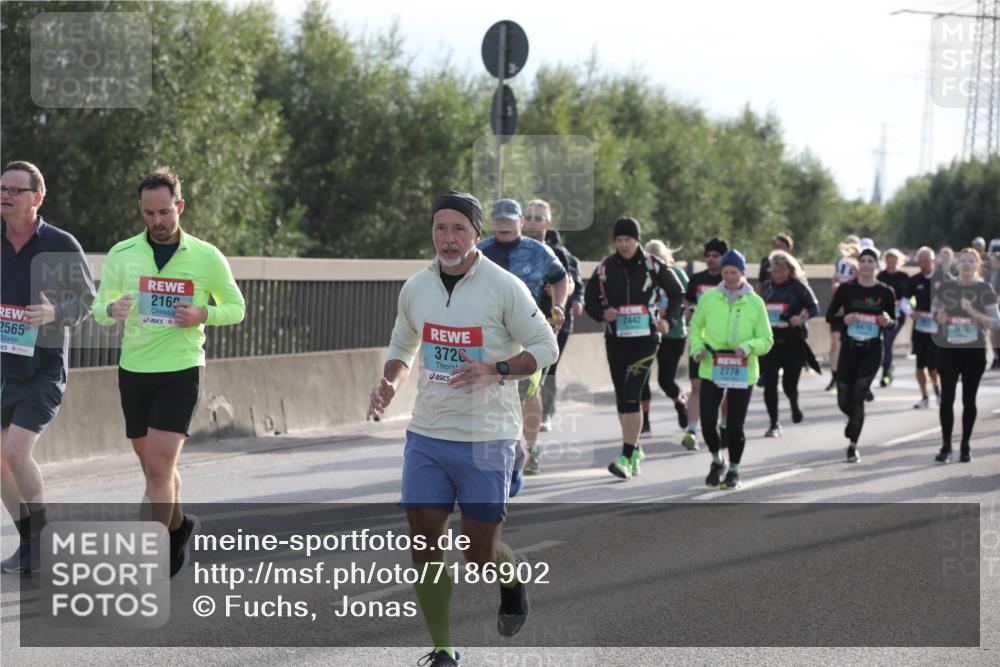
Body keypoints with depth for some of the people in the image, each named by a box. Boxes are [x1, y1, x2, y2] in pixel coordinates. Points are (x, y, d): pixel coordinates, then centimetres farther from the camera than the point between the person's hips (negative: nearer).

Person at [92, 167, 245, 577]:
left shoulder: (206, 257, -2)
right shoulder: (121, 255, 3)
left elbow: (236, 308, 8)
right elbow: (99, 308, 10)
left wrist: (202, 316, -13)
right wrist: (113, 309, -14)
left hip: (181, 371, -4)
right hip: (133, 370, 4)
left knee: (159, 467, -14)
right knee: (153, 464, 15)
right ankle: (179, 527, 41)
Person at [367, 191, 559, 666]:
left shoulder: (505, 287, -9)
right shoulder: (415, 288, 6)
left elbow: (546, 347, -5)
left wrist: (495, 370, -20)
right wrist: (391, 384, 1)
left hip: (486, 438, -4)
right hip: (427, 435, 4)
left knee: (479, 554, 0)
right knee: (424, 543, -2)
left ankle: (513, 584, 36)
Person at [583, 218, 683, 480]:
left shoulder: (653, 265, -2)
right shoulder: (605, 268, 4)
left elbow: (677, 292, 11)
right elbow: (590, 300, 13)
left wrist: (668, 319, -1)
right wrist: (602, 313, -7)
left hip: (645, 339, -4)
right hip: (615, 340, 4)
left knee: (632, 396, -15)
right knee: (621, 398, 10)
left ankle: (627, 458, -20)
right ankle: (634, 449, 29)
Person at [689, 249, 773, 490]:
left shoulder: (755, 303, 0)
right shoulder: (709, 298, 2)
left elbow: (766, 341, 2)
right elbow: (696, 326, 16)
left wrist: (748, 347, -18)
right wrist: (697, 348, -3)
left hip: (742, 372, -1)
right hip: (711, 369, 1)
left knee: (735, 425, 1)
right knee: (707, 422, -5)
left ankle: (734, 470, 22)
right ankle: (717, 461, 23)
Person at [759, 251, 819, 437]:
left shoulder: (799, 286, -4)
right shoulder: (768, 286, 9)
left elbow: (814, 307, -7)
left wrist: (801, 318, -23)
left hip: (793, 341, -3)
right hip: (771, 340, 3)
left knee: (790, 383, 1)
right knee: (769, 383, -6)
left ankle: (794, 404, 38)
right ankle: (774, 424, 5)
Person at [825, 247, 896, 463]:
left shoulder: (885, 292, -1)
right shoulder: (846, 289, -2)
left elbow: (894, 321, 8)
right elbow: (829, 316, 1)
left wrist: (887, 322, -15)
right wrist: (844, 319, -19)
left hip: (872, 350, -1)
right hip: (849, 348, 1)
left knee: (858, 395, -10)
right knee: (844, 400, 5)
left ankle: (853, 445, 1)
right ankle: (855, 421, 41)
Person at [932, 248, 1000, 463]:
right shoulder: (946, 287, 4)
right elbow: (935, 312, 14)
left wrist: (973, 312, -20)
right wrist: (939, 317, -9)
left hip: (974, 351, -1)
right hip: (948, 350, 1)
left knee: (969, 399, 5)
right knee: (947, 397, -3)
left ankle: (966, 445, 16)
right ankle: (946, 446, 3)